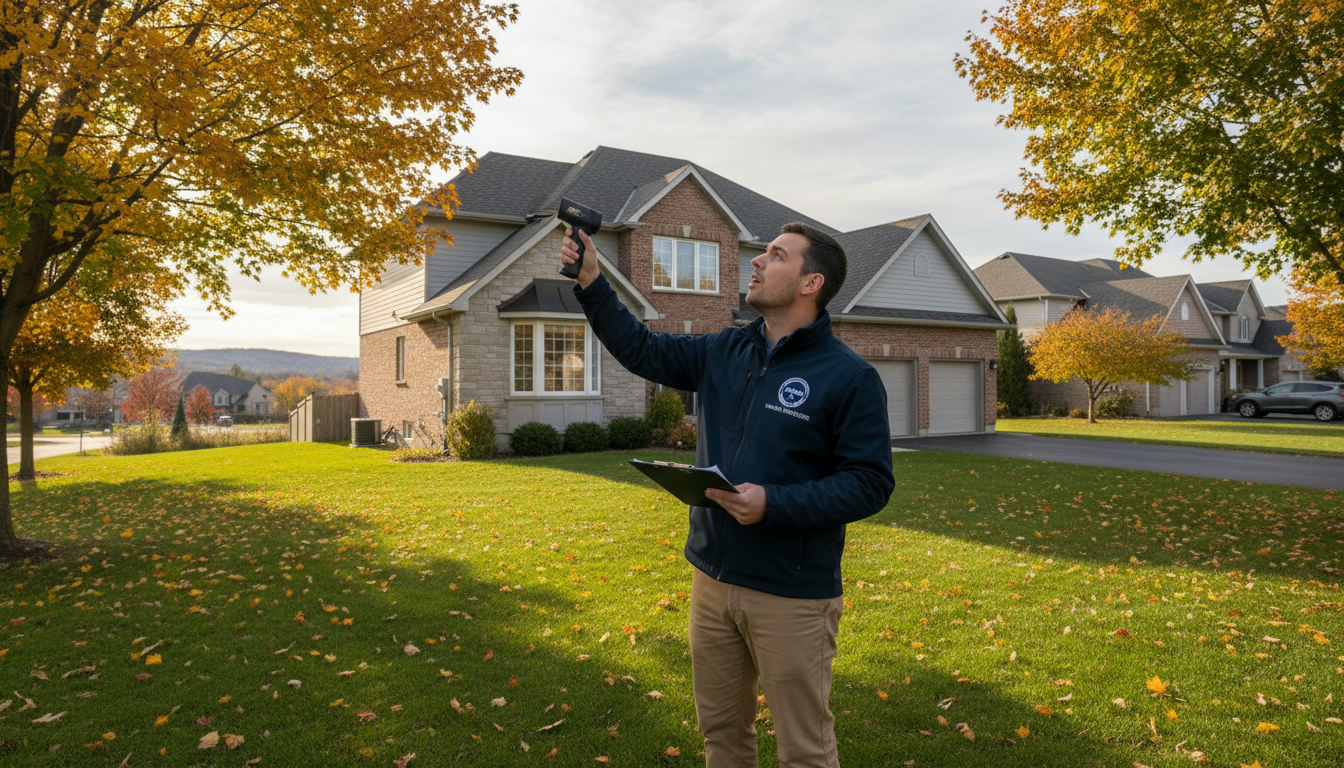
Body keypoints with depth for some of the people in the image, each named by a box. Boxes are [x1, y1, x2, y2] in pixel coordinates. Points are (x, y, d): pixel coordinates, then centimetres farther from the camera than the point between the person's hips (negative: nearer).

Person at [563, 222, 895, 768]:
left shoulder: (849, 377, -13)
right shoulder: (725, 353, 6)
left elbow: (869, 482, -15)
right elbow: (642, 350, 12)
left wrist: (774, 504, -25)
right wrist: (590, 282, 4)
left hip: (792, 594, -6)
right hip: (712, 579, 6)